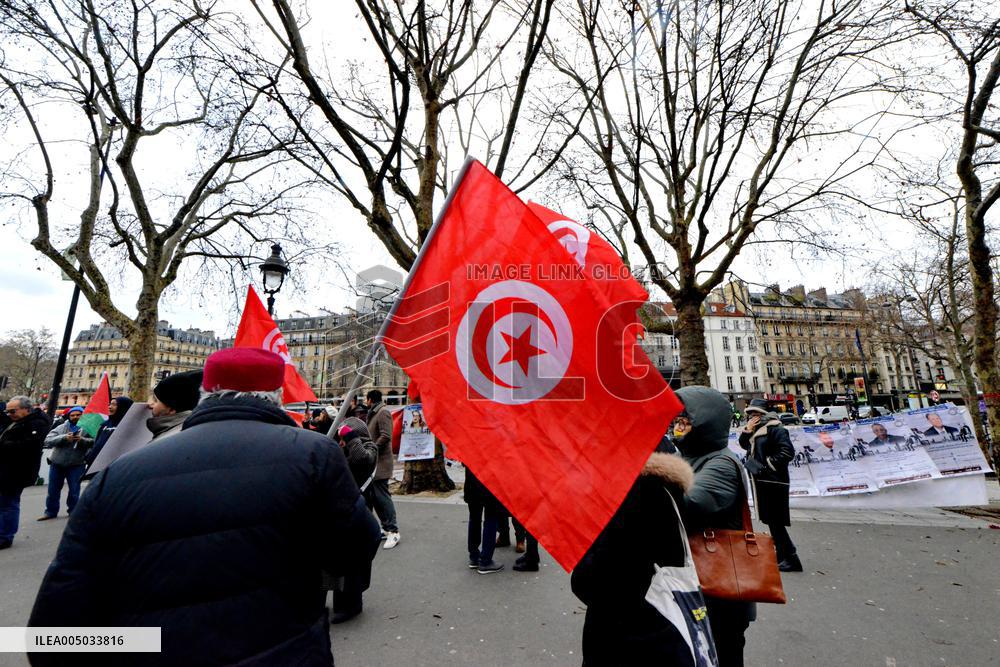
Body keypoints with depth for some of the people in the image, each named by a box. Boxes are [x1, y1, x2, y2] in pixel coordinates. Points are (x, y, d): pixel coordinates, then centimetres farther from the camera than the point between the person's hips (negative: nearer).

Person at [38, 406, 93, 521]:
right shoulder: (61, 428, 3)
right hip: (57, 463, 3)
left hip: (76, 465, -3)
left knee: (74, 490, 4)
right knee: (53, 489, 13)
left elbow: (93, 442, -14)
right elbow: (48, 441, -9)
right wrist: (64, 438, -24)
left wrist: (82, 440, -31)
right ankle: (51, 511, 27)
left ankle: (73, 511, 19)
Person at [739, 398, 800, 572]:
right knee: (771, 520, 17)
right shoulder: (756, 430, 12)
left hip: (773, 482, -9)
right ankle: (782, 556, 30)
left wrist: (769, 464, -17)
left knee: (776, 521, -3)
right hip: (761, 481, 9)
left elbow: (788, 451, -22)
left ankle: (791, 560, 8)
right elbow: (744, 444, 17)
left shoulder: (774, 428, -14)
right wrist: (747, 429, 1)